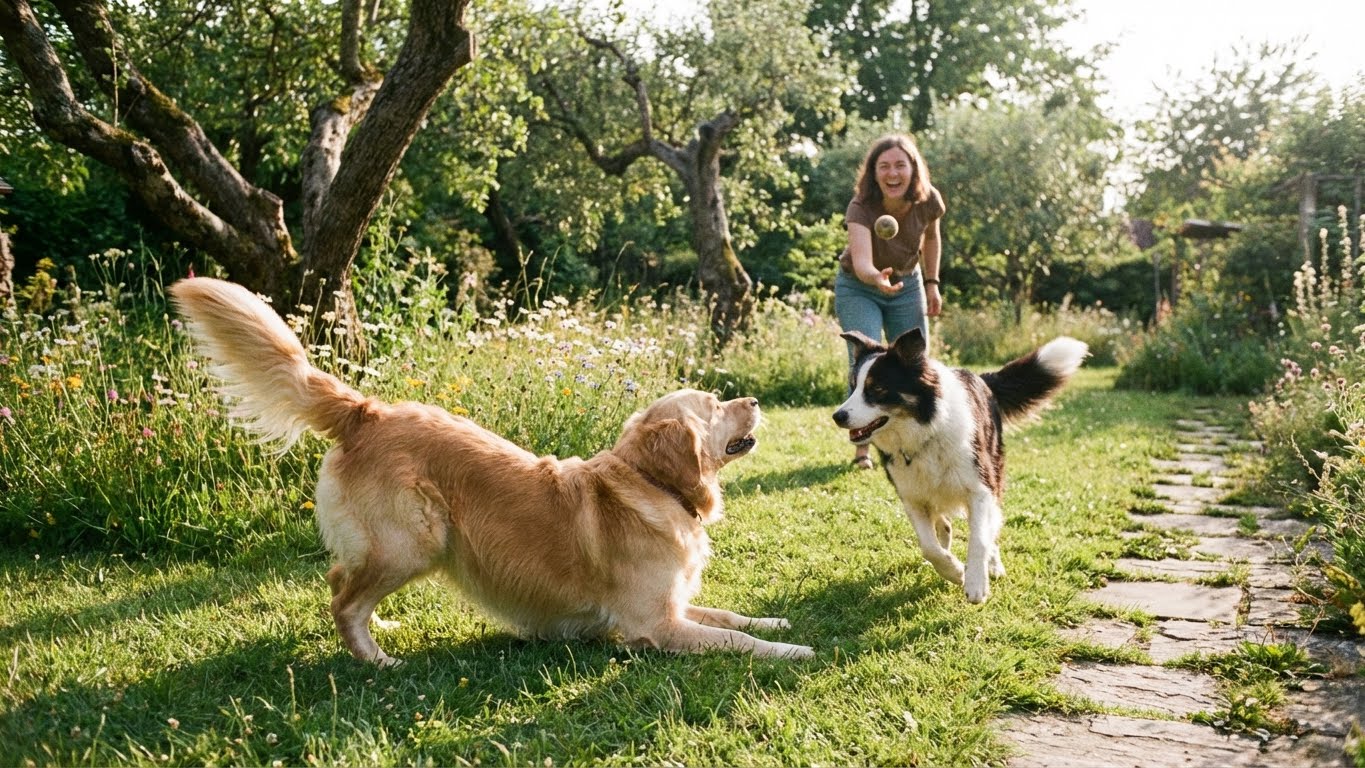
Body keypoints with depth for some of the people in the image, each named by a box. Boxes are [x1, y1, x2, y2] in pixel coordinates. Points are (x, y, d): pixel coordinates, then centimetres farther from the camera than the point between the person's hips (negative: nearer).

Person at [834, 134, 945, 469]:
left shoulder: (928, 201, -21)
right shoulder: (861, 207, -33)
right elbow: (860, 262, -49)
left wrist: (932, 283, 4)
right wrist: (876, 277, -70)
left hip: (908, 286, 4)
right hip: (858, 289, -4)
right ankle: (862, 446, -4)